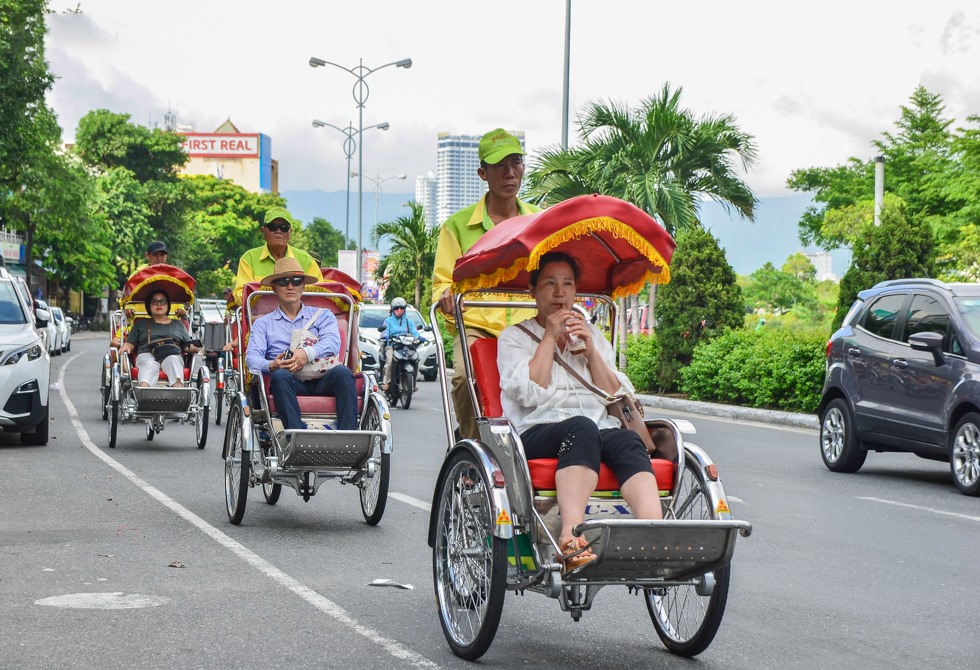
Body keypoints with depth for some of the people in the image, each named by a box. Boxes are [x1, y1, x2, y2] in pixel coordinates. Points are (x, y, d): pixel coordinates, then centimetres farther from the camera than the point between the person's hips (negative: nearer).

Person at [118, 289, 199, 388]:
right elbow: (130, 343, 21)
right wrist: (125, 346, -3)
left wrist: (193, 348, -2)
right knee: (149, 365, -36)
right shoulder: (141, 323, 30)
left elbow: (187, 345, 22)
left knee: (173, 360, -35)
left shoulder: (178, 324, 30)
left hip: (172, 355, 1)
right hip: (147, 355, -1)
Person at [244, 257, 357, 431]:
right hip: (289, 382, -1)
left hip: (322, 380, 1)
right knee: (280, 375, -35)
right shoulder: (263, 323, 22)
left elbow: (333, 342, 2)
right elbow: (252, 357, 6)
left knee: (342, 372, -31)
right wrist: (271, 365, -19)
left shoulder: (323, 315, 22)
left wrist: (308, 353, -20)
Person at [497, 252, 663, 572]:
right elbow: (529, 394, -4)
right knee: (581, 428, -38)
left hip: (601, 430, 4)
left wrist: (590, 350, 5)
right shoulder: (514, 337, 15)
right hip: (538, 432, -4)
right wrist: (550, 337, 1)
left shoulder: (593, 335, 27)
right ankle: (571, 538, -54)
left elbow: (617, 398, 15)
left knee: (629, 441, -32)